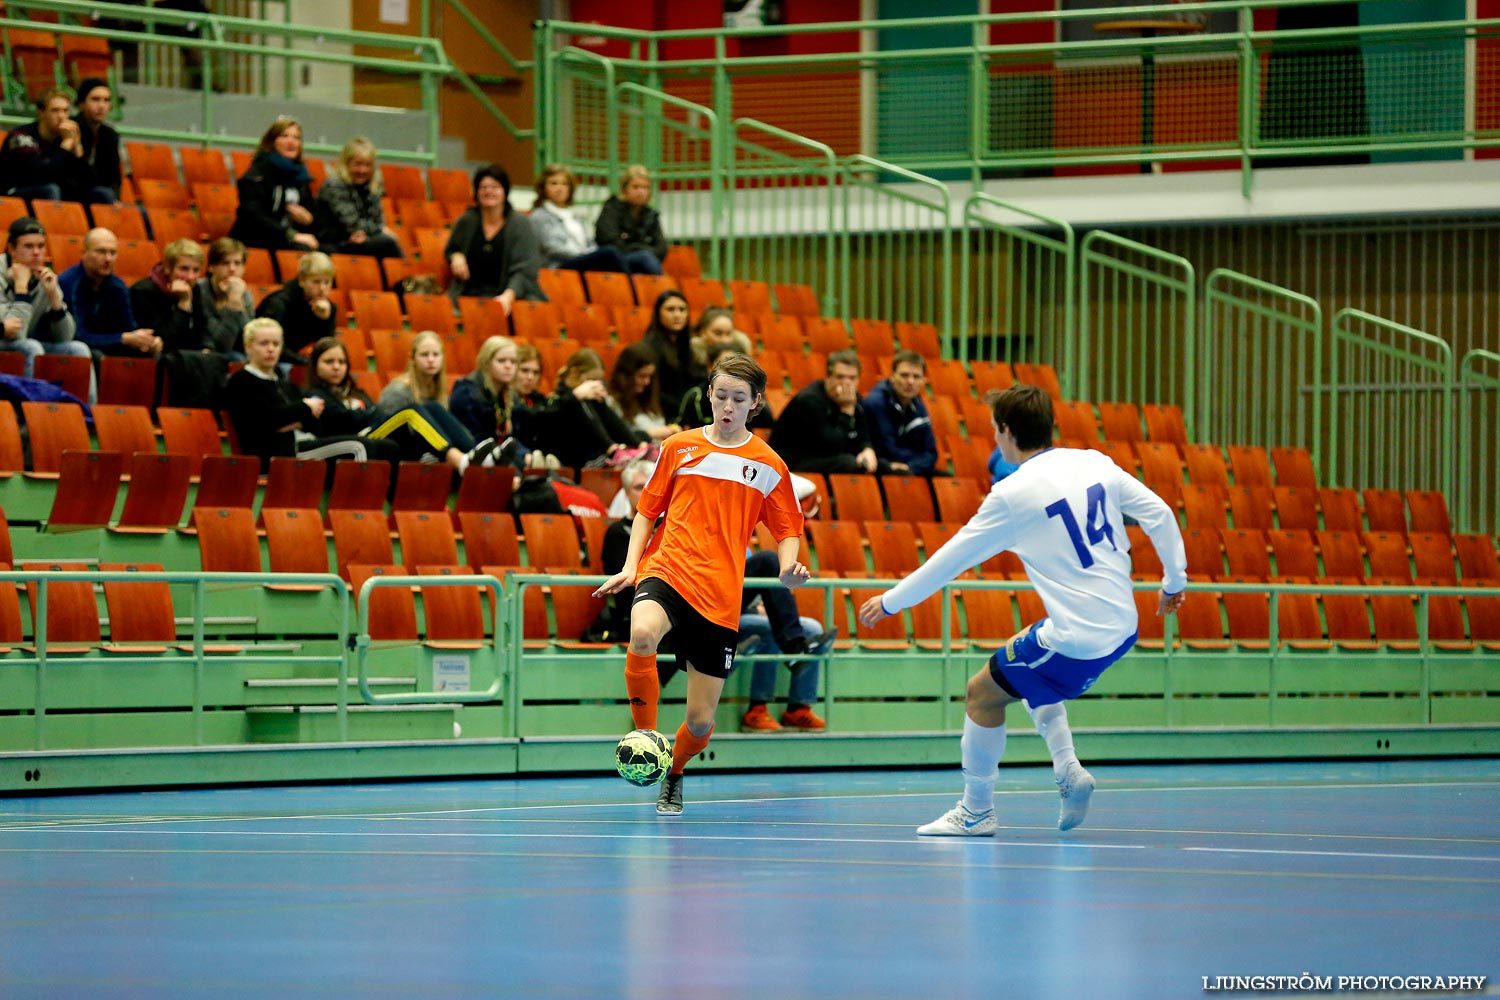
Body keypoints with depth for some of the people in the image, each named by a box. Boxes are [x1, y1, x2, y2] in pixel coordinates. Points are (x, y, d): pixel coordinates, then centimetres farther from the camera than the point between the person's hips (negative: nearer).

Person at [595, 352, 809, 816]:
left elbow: (787, 530, 15)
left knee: (700, 722, 1)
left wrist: (788, 568, -7)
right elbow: (647, 510, 17)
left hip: (720, 597, 1)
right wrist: (630, 566, 2)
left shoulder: (768, 465, 9)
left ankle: (673, 774, 35)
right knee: (642, 635, -39)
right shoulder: (678, 447, 10)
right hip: (666, 569, -1)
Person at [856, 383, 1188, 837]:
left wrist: (890, 602, 7)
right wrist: (1174, 582, 19)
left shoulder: (1012, 494, -12)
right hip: (1122, 626, 7)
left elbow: (952, 558, -5)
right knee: (1026, 670, 31)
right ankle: (1067, 770, 16)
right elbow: (1160, 514, 5)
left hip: (1075, 638, -7)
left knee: (982, 693, 10)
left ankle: (976, 812, 19)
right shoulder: (1095, 463, 4)